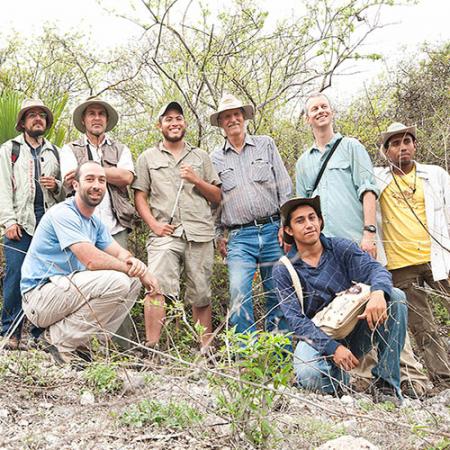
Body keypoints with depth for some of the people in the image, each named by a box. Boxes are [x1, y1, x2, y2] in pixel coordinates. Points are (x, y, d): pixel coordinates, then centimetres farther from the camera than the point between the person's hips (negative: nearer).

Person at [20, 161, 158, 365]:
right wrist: (139, 271, -17)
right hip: (39, 296, -9)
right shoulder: (63, 213, -16)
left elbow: (120, 253, 7)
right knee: (117, 281, -25)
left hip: (66, 291, 9)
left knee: (132, 283, 3)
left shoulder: (96, 223, 15)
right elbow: (92, 260, -25)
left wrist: (135, 263, -19)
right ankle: (60, 339, -12)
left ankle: (80, 341, 3)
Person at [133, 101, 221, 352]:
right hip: (165, 234, -1)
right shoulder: (148, 158, 15)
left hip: (200, 234, 2)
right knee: (157, 288, -18)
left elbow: (217, 198, 16)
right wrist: (153, 224, -7)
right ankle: (151, 348, -16)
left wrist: (197, 180, -1)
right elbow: (140, 196, 8)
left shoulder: (201, 157, 19)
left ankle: (206, 348, 14)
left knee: (201, 296, 4)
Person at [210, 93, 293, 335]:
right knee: (239, 296, -14)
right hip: (239, 237, 0)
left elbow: (285, 188, 5)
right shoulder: (215, 158, 11)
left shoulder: (266, 145, 9)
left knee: (278, 296, 3)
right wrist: (219, 236, 7)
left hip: (273, 231, 0)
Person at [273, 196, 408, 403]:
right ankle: (337, 376, 3)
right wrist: (333, 348, -26)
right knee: (309, 375, -35)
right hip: (317, 337, -2)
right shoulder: (283, 271, -4)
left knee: (395, 297, -21)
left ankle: (386, 382, -18)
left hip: (355, 332, 3)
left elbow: (375, 269, -15)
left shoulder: (341, 248, 2)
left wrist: (378, 293, -40)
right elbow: (296, 320, -13)